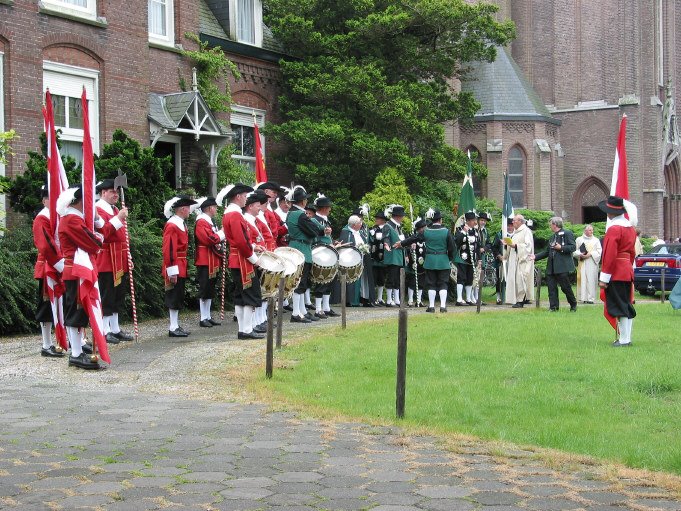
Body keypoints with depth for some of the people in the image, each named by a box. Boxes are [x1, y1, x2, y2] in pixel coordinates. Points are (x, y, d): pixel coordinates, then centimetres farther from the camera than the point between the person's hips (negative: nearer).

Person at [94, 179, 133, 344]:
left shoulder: (116, 210, 19)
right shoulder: (97, 210, -9)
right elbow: (102, 233, -23)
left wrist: (127, 259, 18)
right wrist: (118, 218, -26)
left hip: (120, 262, 9)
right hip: (106, 261, -9)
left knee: (118, 296, 12)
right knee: (106, 297, -5)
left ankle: (115, 329, 19)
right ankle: (104, 332, 0)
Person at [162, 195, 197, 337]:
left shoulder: (181, 224, 15)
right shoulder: (172, 226, -16)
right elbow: (169, 250, -21)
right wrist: (172, 271, -23)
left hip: (181, 268, 10)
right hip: (175, 269, -10)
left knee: (178, 298, 13)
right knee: (174, 298, -6)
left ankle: (176, 326, 18)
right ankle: (173, 328, -2)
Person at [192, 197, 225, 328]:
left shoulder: (209, 222, 18)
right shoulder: (201, 222, -13)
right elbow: (208, 239, -24)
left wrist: (221, 235, 7)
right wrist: (221, 234, -13)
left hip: (213, 262, 10)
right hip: (205, 262, -10)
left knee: (210, 290, 12)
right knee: (205, 291, -5)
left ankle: (208, 317, 17)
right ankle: (203, 318, -1)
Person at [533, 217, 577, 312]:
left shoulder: (567, 233, -4)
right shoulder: (553, 236, 21)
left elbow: (573, 247, -12)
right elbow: (547, 251, 23)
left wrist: (561, 248, -18)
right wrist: (536, 257, 16)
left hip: (563, 266, -8)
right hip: (552, 266, 8)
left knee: (565, 286, -2)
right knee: (551, 286, 2)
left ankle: (573, 305, 16)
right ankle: (553, 307, 6)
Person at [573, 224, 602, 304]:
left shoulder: (596, 240, 9)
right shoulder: (579, 239, 10)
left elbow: (599, 251, 3)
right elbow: (574, 251, 8)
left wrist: (590, 254, -11)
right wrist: (580, 254, -12)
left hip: (592, 263, 0)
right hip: (582, 263, 1)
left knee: (591, 280, -6)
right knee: (583, 279, -5)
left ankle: (591, 298, -6)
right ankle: (583, 298, -3)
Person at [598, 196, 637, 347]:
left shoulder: (614, 229, -17)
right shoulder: (630, 227, 11)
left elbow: (609, 255, -20)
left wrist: (603, 278, -17)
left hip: (616, 273, -9)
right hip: (627, 271, 9)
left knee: (620, 307, -5)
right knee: (626, 306, 13)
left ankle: (624, 340, -3)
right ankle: (626, 338, 18)